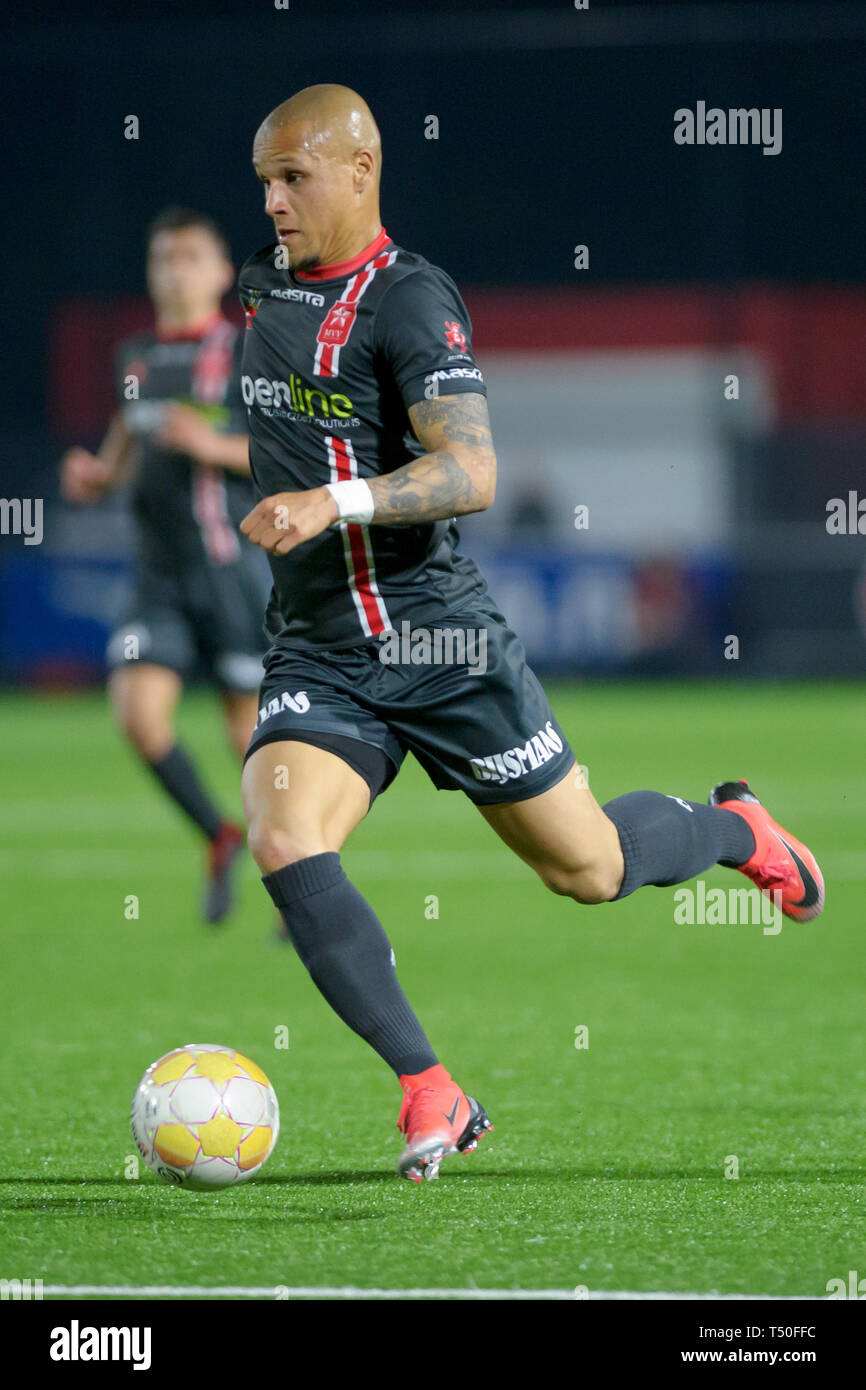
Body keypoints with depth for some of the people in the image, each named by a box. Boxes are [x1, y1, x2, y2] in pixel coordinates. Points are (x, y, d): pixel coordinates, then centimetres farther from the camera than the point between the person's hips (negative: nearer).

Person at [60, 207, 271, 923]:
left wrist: (215, 446, -20)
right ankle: (221, 837, 8)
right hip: (160, 574, 4)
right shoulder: (137, 357, 12)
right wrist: (94, 475, 5)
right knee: (139, 708, -14)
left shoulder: (248, 354, -4)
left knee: (252, 728, 1)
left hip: (232, 563, -4)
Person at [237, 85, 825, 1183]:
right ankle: (431, 1096, -16)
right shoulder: (262, 281, 9)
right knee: (281, 842, -22)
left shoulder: (408, 300, -15)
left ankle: (734, 830, 40)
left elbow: (470, 474, -26)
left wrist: (334, 502, -38)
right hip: (315, 658, 6)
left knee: (588, 869, 6)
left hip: (435, 639, -6)